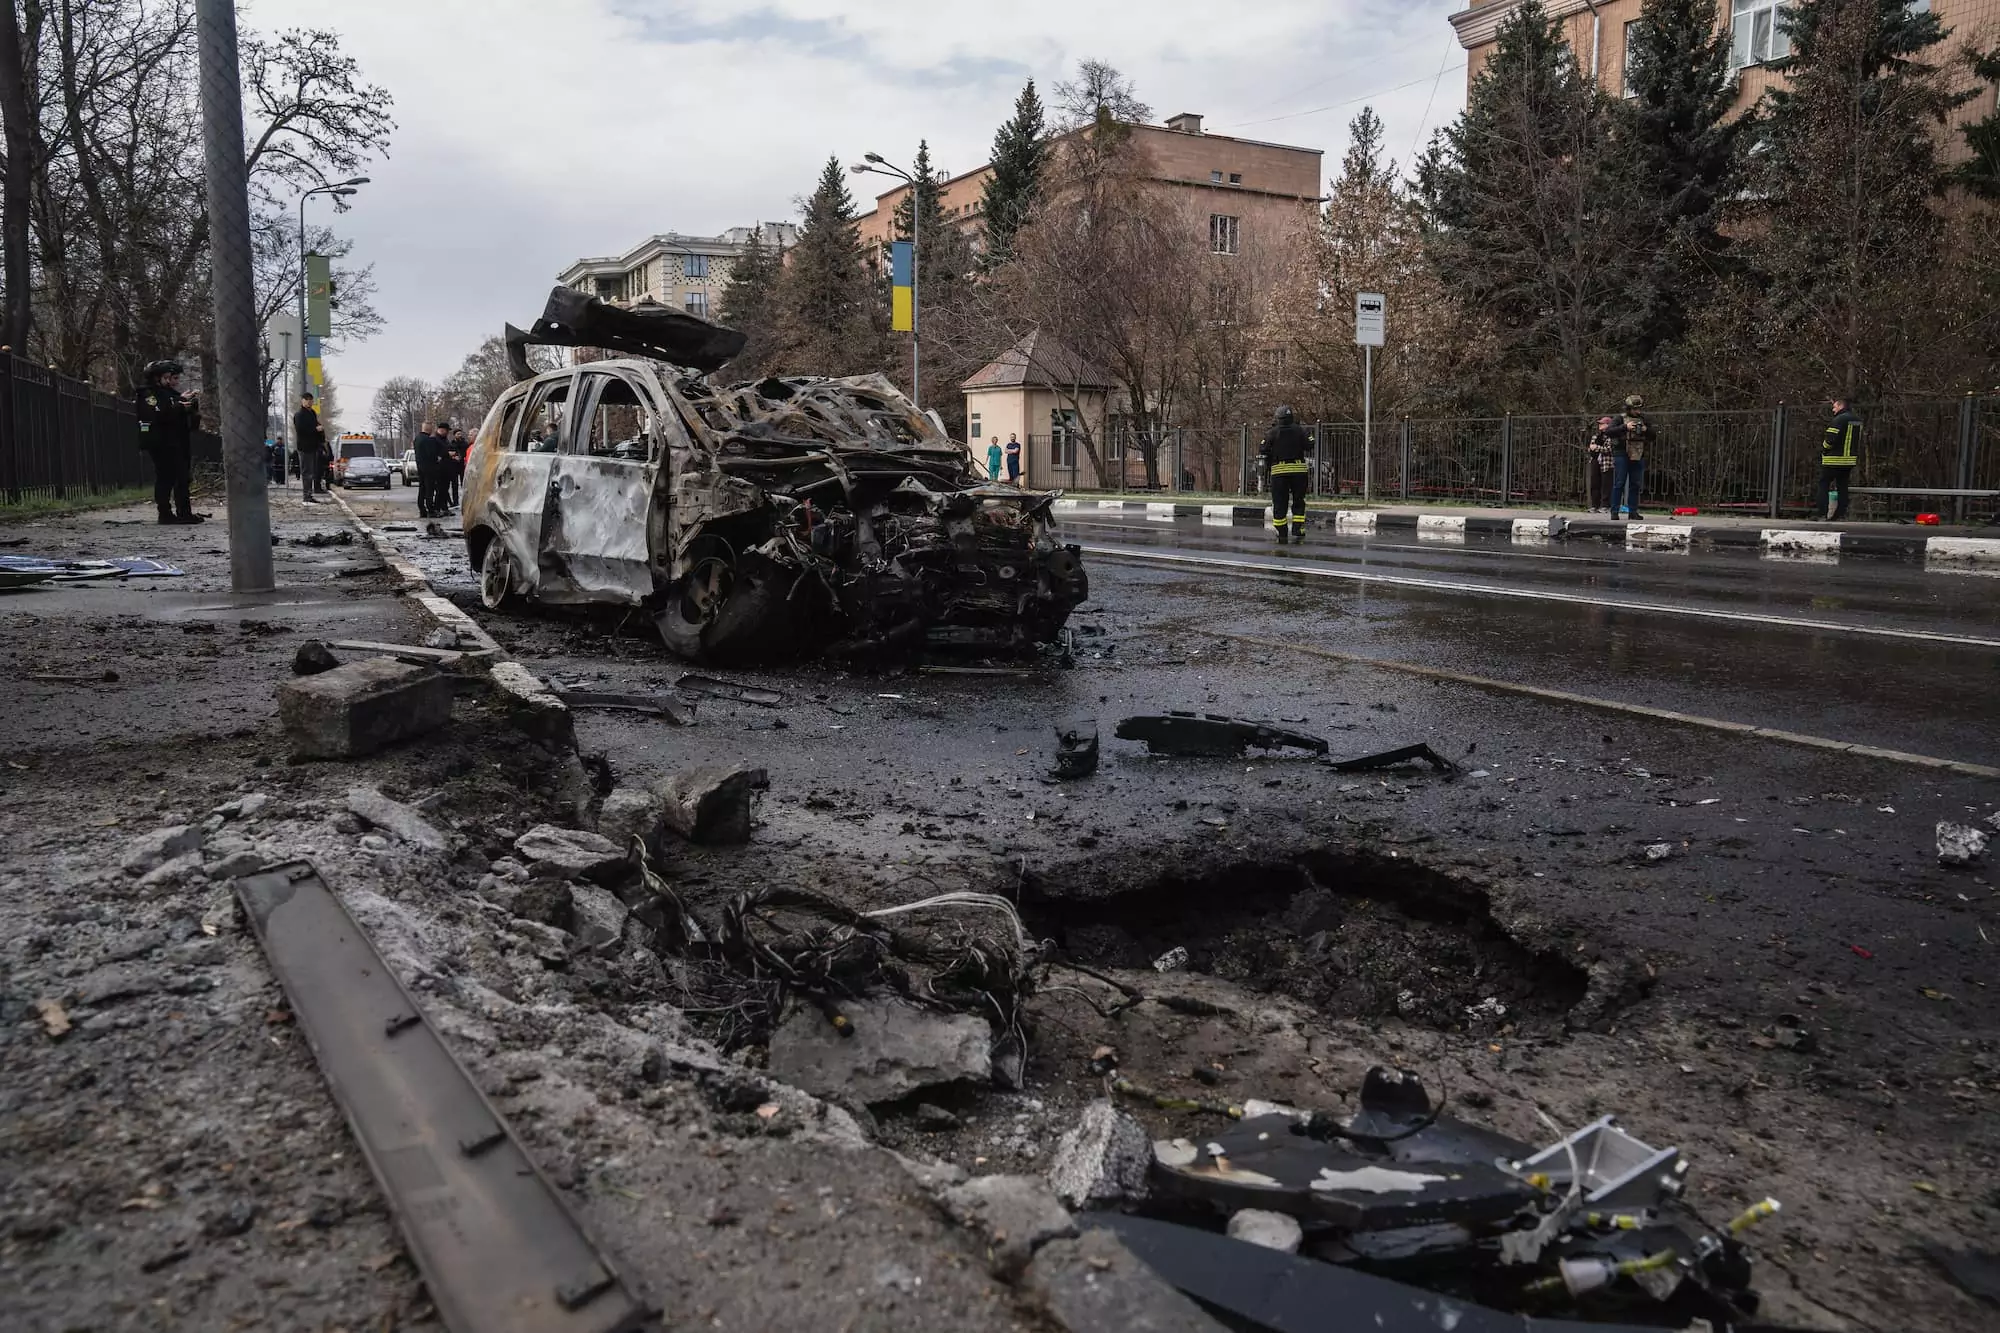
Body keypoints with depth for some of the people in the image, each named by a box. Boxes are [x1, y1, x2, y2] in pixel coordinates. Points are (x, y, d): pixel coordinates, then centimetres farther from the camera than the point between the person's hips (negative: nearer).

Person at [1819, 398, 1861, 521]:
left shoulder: (1838, 420, -16)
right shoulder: (1857, 420, 11)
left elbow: (1830, 439, -20)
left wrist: (1823, 449, -3)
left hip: (1834, 460, -8)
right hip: (1851, 459, 8)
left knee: (1824, 484, 0)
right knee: (1843, 486, 11)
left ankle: (1822, 512, -5)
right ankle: (1841, 513, 9)